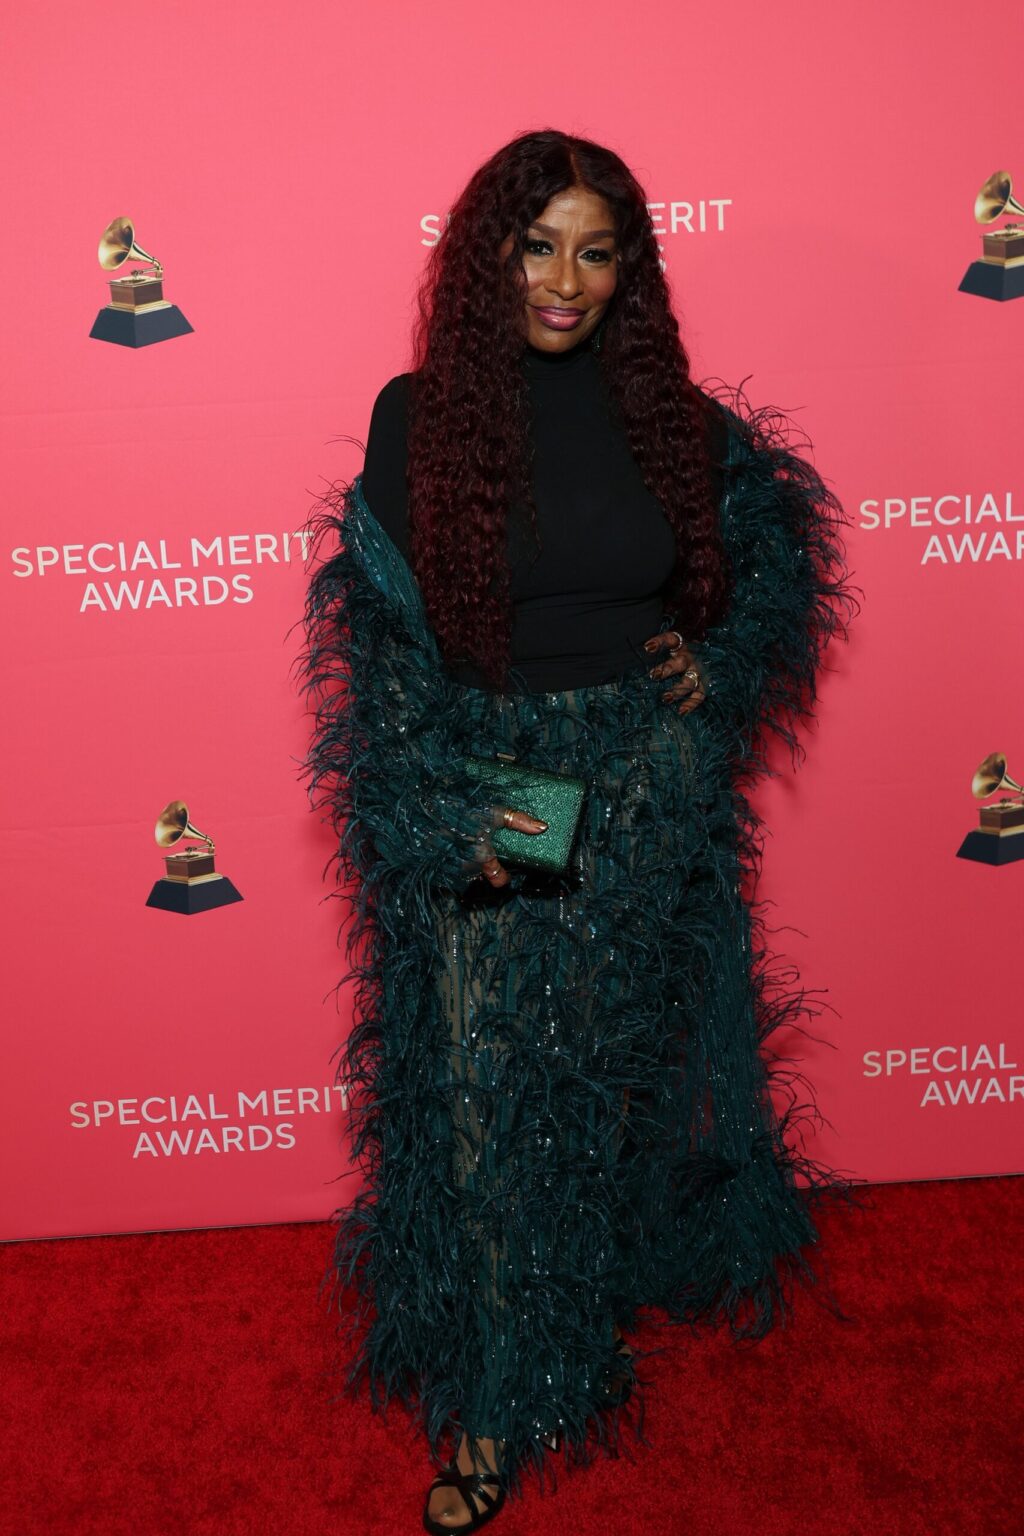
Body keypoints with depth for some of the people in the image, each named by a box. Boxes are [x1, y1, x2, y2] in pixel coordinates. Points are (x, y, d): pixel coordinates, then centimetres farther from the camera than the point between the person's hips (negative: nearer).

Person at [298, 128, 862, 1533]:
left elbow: (780, 545, 15)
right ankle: (494, 1398, 23)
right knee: (487, 1091, 3)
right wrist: (451, 816, -18)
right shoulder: (417, 416, -6)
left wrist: (720, 660, -3)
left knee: (626, 1064, 16)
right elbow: (380, 640, -7)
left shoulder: (671, 416, -1)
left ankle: (633, 1261, 45)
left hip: (649, 796, 2)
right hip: (478, 797, -1)